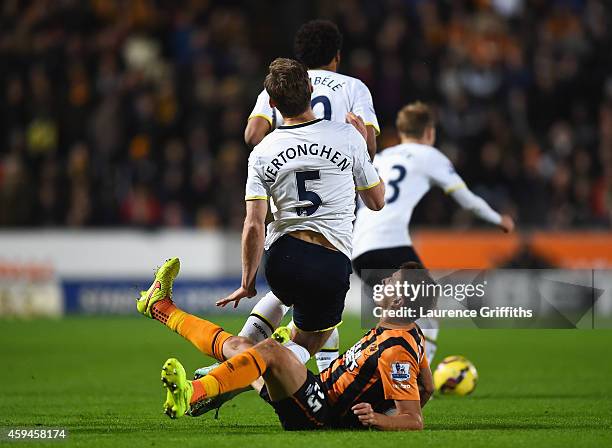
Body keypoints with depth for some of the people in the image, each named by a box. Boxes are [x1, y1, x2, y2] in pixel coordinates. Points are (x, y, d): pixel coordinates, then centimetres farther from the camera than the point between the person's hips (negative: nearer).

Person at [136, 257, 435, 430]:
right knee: (238, 346, 17)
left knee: (271, 350, -31)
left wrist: (378, 419, -42)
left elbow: (415, 422, -25)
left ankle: (191, 395, -47)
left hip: (319, 417, -10)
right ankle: (162, 309, 36)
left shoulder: (396, 352, -21)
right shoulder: (412, 333, 6)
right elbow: (427, 388, 20)